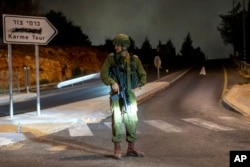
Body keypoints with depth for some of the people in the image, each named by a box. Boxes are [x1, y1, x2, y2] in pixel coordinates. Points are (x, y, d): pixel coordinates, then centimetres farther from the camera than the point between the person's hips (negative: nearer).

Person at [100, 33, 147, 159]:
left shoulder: (134, 59, 3)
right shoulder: (111, 58, -3)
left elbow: (143, 75, 11)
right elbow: (103, 74, -5)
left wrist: (139, 84, -8)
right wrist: (112, 83, -21)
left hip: (130, 95, 3)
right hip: (117, 95, -3)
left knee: (132, 121, 5)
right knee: (117, 121, -6)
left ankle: (131, 149, 17)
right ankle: (117, 149, 4)